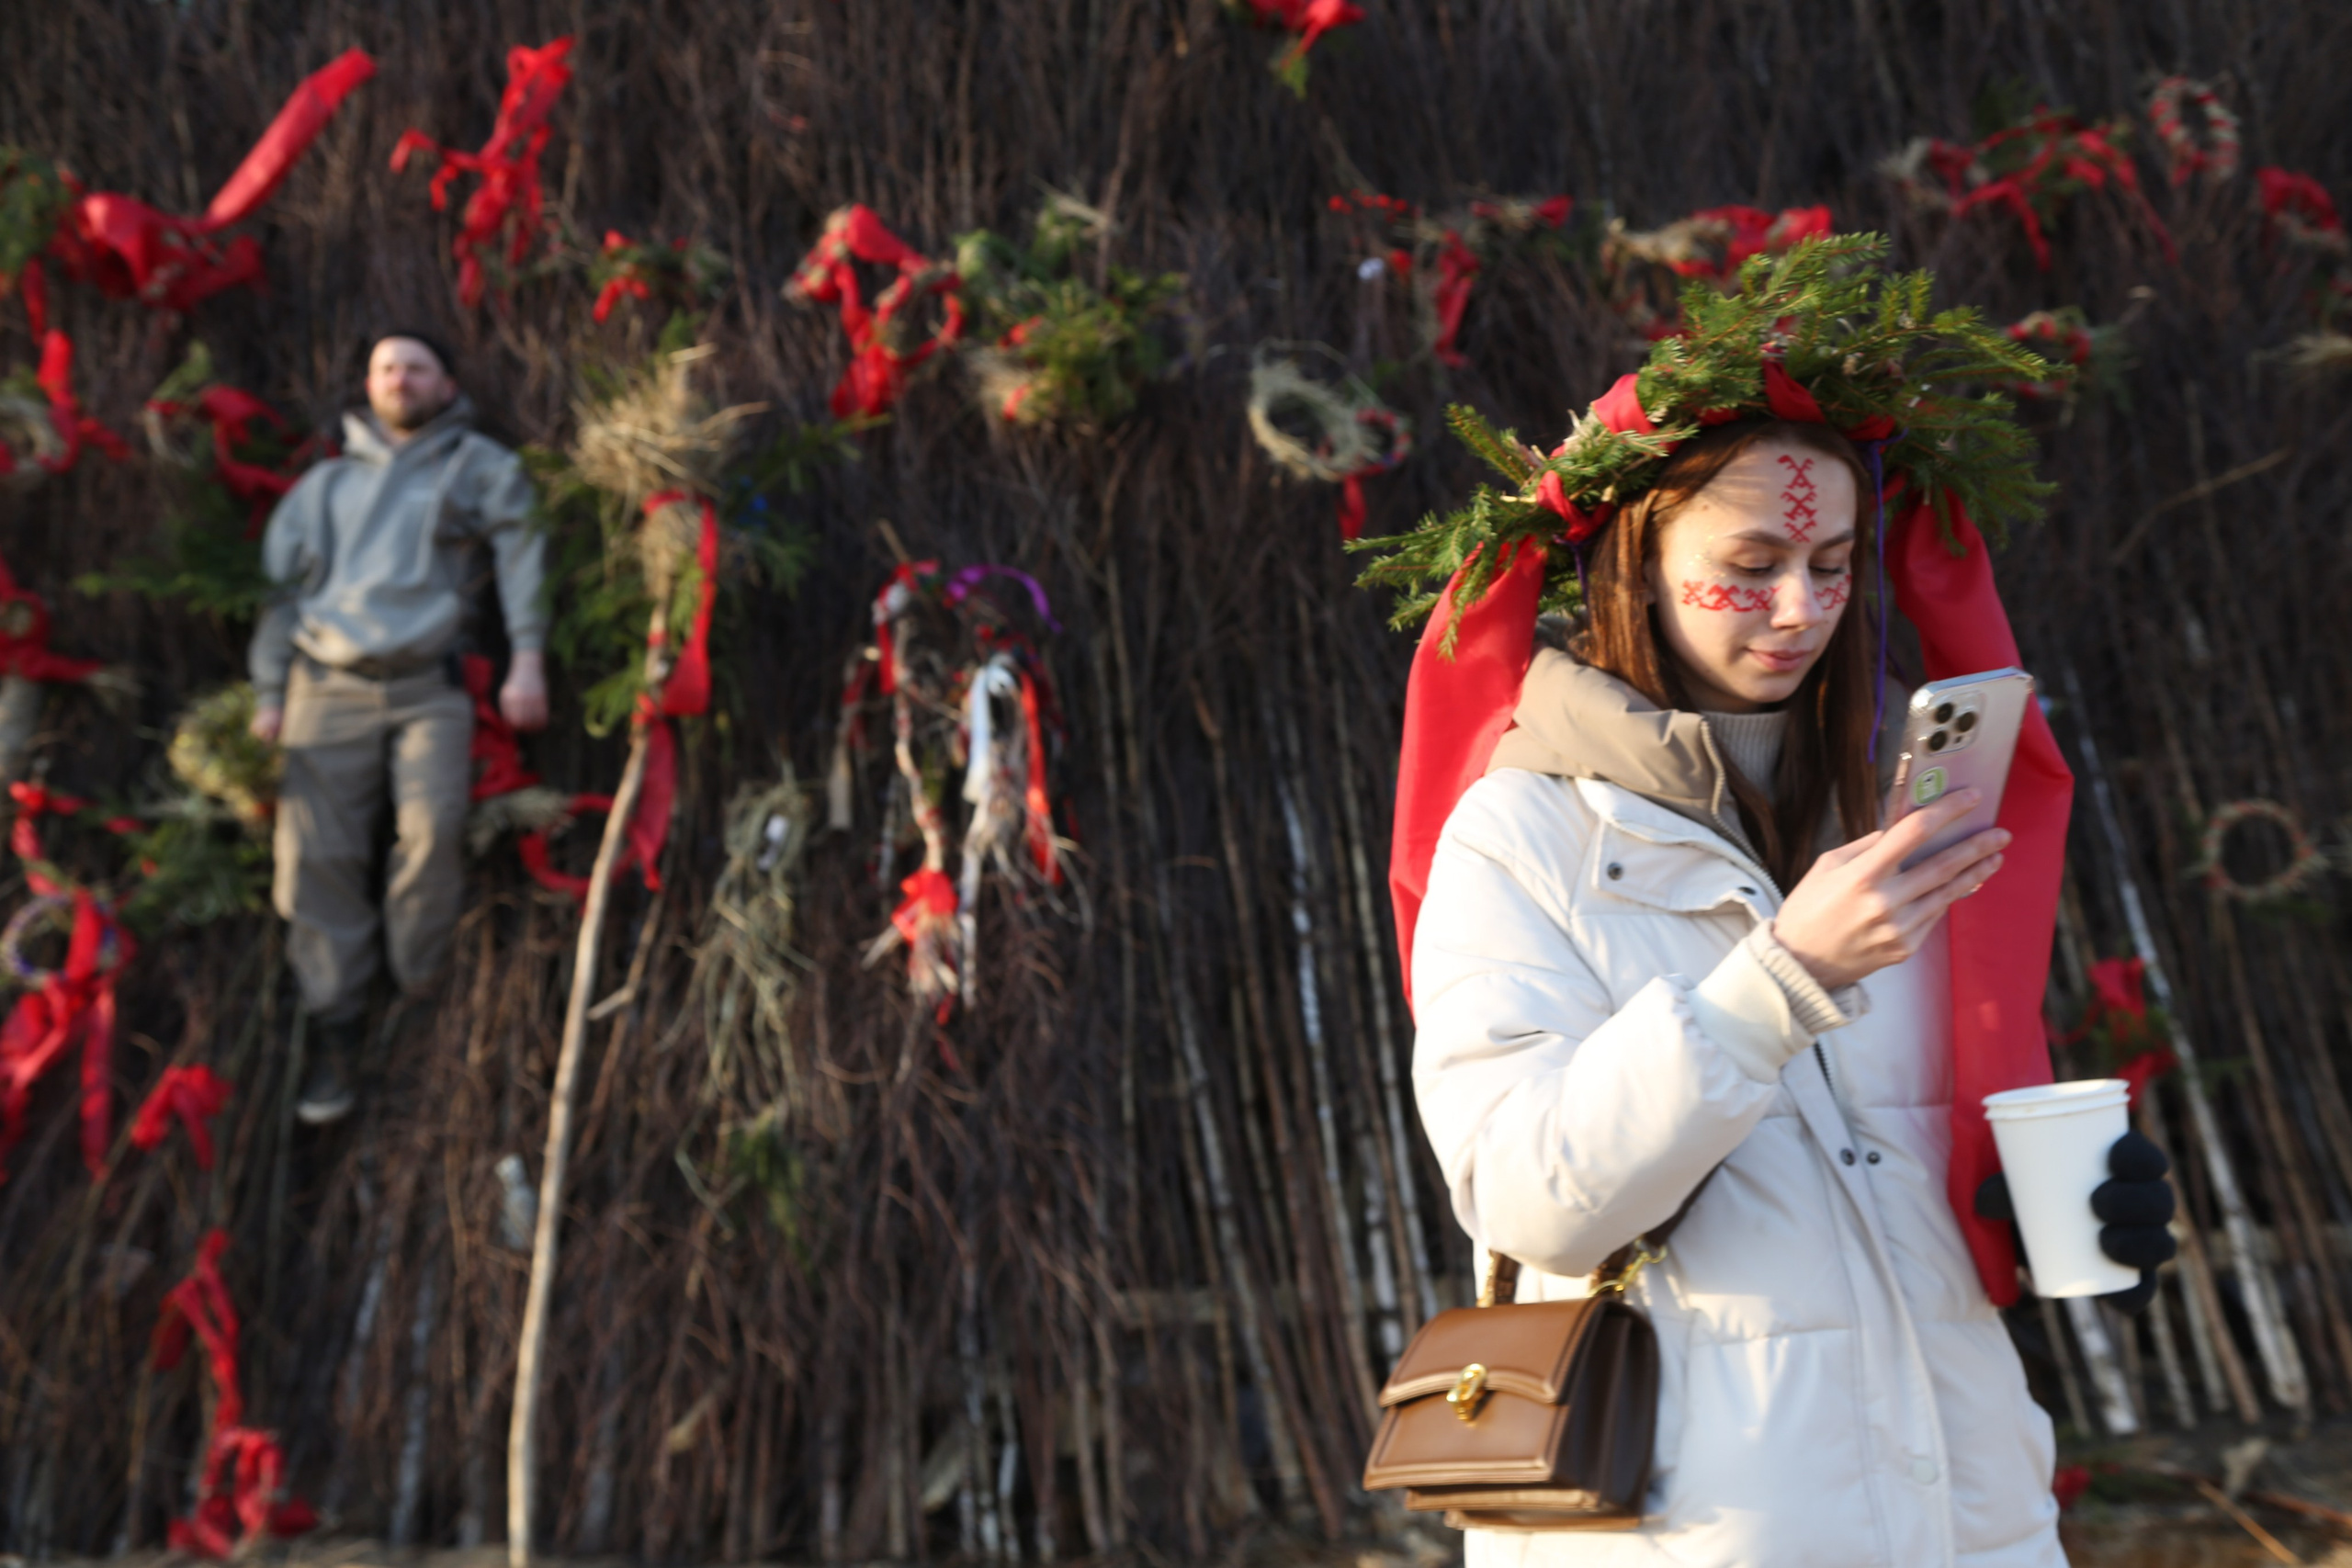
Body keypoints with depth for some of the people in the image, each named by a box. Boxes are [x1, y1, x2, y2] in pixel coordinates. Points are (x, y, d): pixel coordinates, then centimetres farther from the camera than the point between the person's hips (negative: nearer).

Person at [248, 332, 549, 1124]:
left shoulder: (478, 465, 14)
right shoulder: (326, 482, 22)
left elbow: (521, 551, 2)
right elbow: (283, 584, 19)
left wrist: (527, 659, -11)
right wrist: (268, 693, 9)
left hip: (428, 684, -3)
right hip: (328, 687, 3)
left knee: (433, 825, -23)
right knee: (319, 852, -5)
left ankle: (420, 990, -8)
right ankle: (335, 1027, 2)